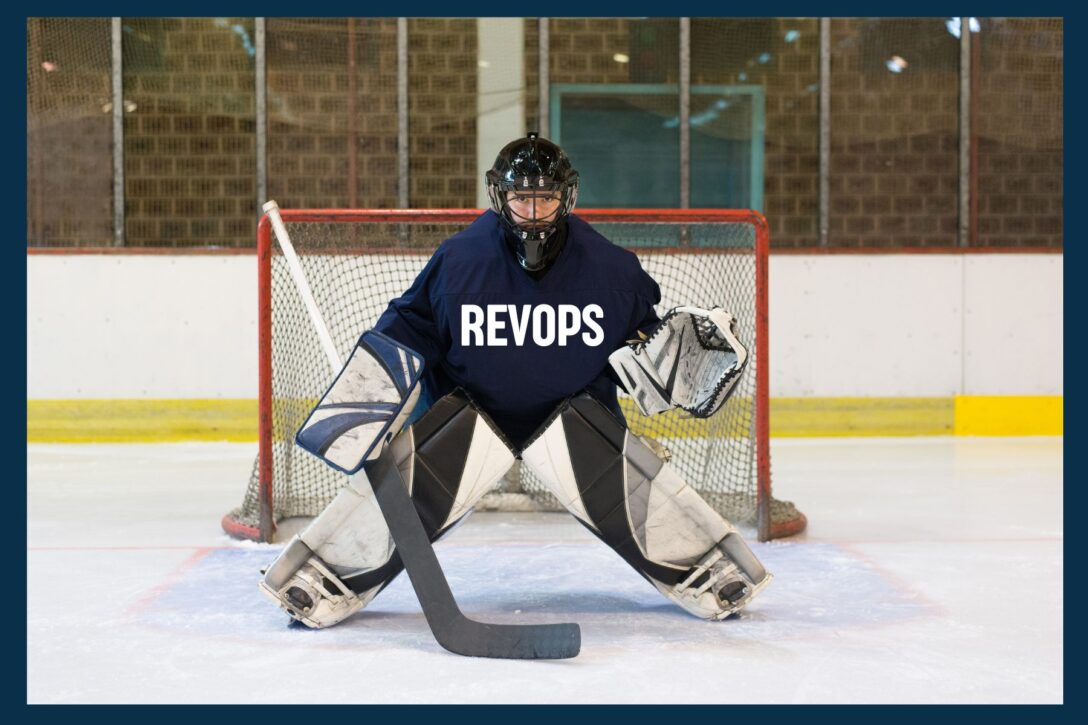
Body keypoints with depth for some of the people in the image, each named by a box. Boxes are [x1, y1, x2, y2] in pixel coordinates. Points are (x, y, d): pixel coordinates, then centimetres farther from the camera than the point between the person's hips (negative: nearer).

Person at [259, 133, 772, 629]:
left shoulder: (608, 266, -10)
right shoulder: (458, 259, -13)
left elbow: (643, 334, 5)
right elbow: (407, 326, -2)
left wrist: (680, 355, -12)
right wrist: (372, 380, -14)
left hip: (572, 409, 1)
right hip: (468, 406, 0)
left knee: (627, 481, -20)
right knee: (404, 480, -19)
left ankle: (710, 573, -2)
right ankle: (323, 580, -6)